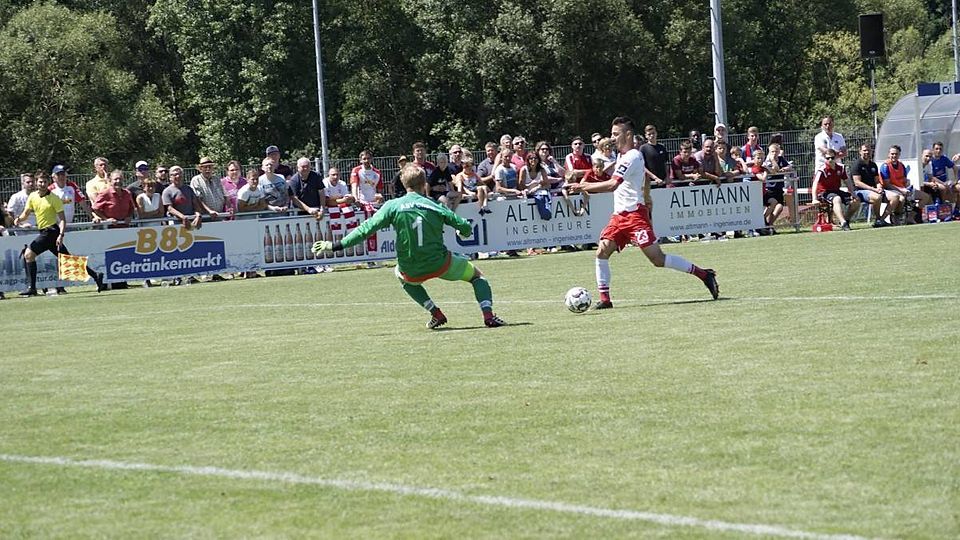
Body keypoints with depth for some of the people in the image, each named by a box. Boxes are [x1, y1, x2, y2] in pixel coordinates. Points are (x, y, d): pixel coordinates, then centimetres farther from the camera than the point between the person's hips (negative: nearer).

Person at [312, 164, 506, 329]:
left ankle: (436, 313, 25)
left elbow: (367, 229, -9)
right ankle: (488, 315, -2)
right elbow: (466, 228, -1)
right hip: (441, 264, 0)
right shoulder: (435, 207, -3)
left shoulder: (393, 206, -6)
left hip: (412, 271, 1)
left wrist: (336, 245, -4)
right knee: (477, 274, 22)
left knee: (400, 274, 38)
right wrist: (464, 230, 26)